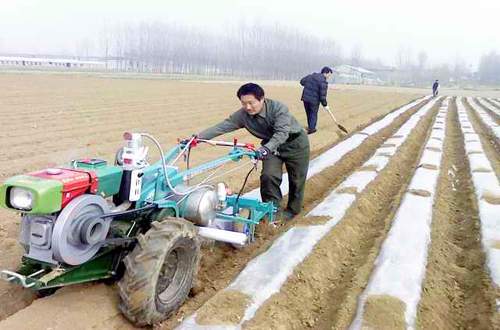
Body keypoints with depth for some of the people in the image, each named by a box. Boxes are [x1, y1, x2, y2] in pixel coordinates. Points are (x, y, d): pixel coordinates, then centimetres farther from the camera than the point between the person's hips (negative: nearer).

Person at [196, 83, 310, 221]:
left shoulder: (278, 108, -33)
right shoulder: (242, 114, -19)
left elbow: (282, 132, -43)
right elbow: (221, 126, -22)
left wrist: (266, 148, -58)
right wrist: (197, 137, -31)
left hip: (294, 143, -3)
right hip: (271, 145, 4)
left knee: (296, 179, 6)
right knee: (268, 176, -14)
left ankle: (293, 210, 27)